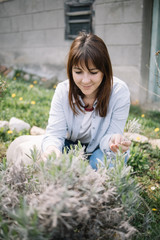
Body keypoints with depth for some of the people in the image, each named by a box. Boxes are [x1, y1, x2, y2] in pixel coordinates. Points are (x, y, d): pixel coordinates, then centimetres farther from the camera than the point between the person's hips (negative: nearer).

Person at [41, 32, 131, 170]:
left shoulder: (119, 91, -24)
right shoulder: (63, 91, -19)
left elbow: (108, 136, -22)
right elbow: (54, 133, -23)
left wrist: (114, 141, -48)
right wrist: (51, 148, -48)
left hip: (99, 148, 0)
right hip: (72, 145, 1)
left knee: (100, 161, -33)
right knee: (49, 157, -28)